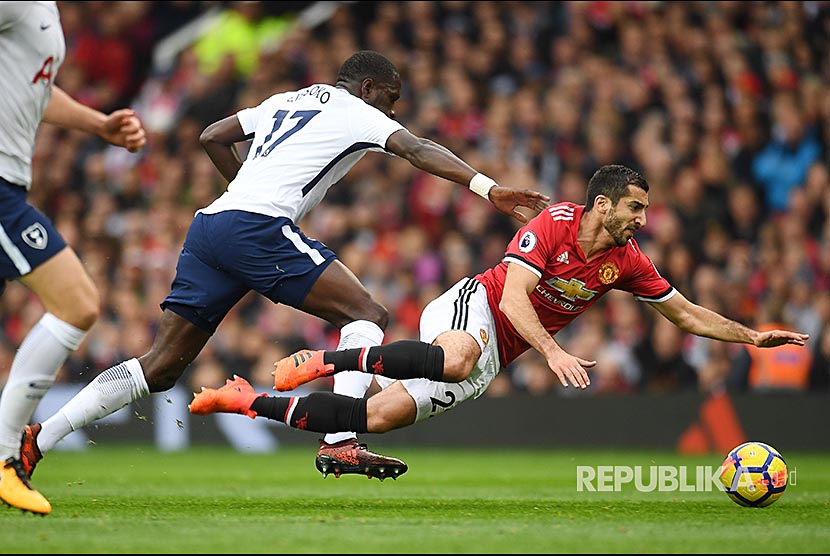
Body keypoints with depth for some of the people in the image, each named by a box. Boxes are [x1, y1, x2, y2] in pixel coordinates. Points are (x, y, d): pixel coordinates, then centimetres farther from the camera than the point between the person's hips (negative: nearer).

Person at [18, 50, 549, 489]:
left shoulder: (285, 102, 29)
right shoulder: (356, 112, 8)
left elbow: (213, 137, 33)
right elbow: (419, 150, -6)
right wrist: (489, 188, -15)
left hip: (208, 227, 8)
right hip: (257, 228, -8)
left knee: (161, 367, 9)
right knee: (368, 313, -5)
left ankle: (39, 438, 3)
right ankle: (341, 440, -19)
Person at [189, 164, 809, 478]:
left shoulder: (628, 261, 3)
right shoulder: (554, 222, -15)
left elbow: (687, 313, 13)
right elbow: (513, 297, -24)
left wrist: (753, 335, 3)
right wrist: (553, 351, -37)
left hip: (494, 357, 6)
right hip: (472, 307, -6)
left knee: (375, 417, -8)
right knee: (459, 357, -44)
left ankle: (247, 401, 4)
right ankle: (325, 360, -27)